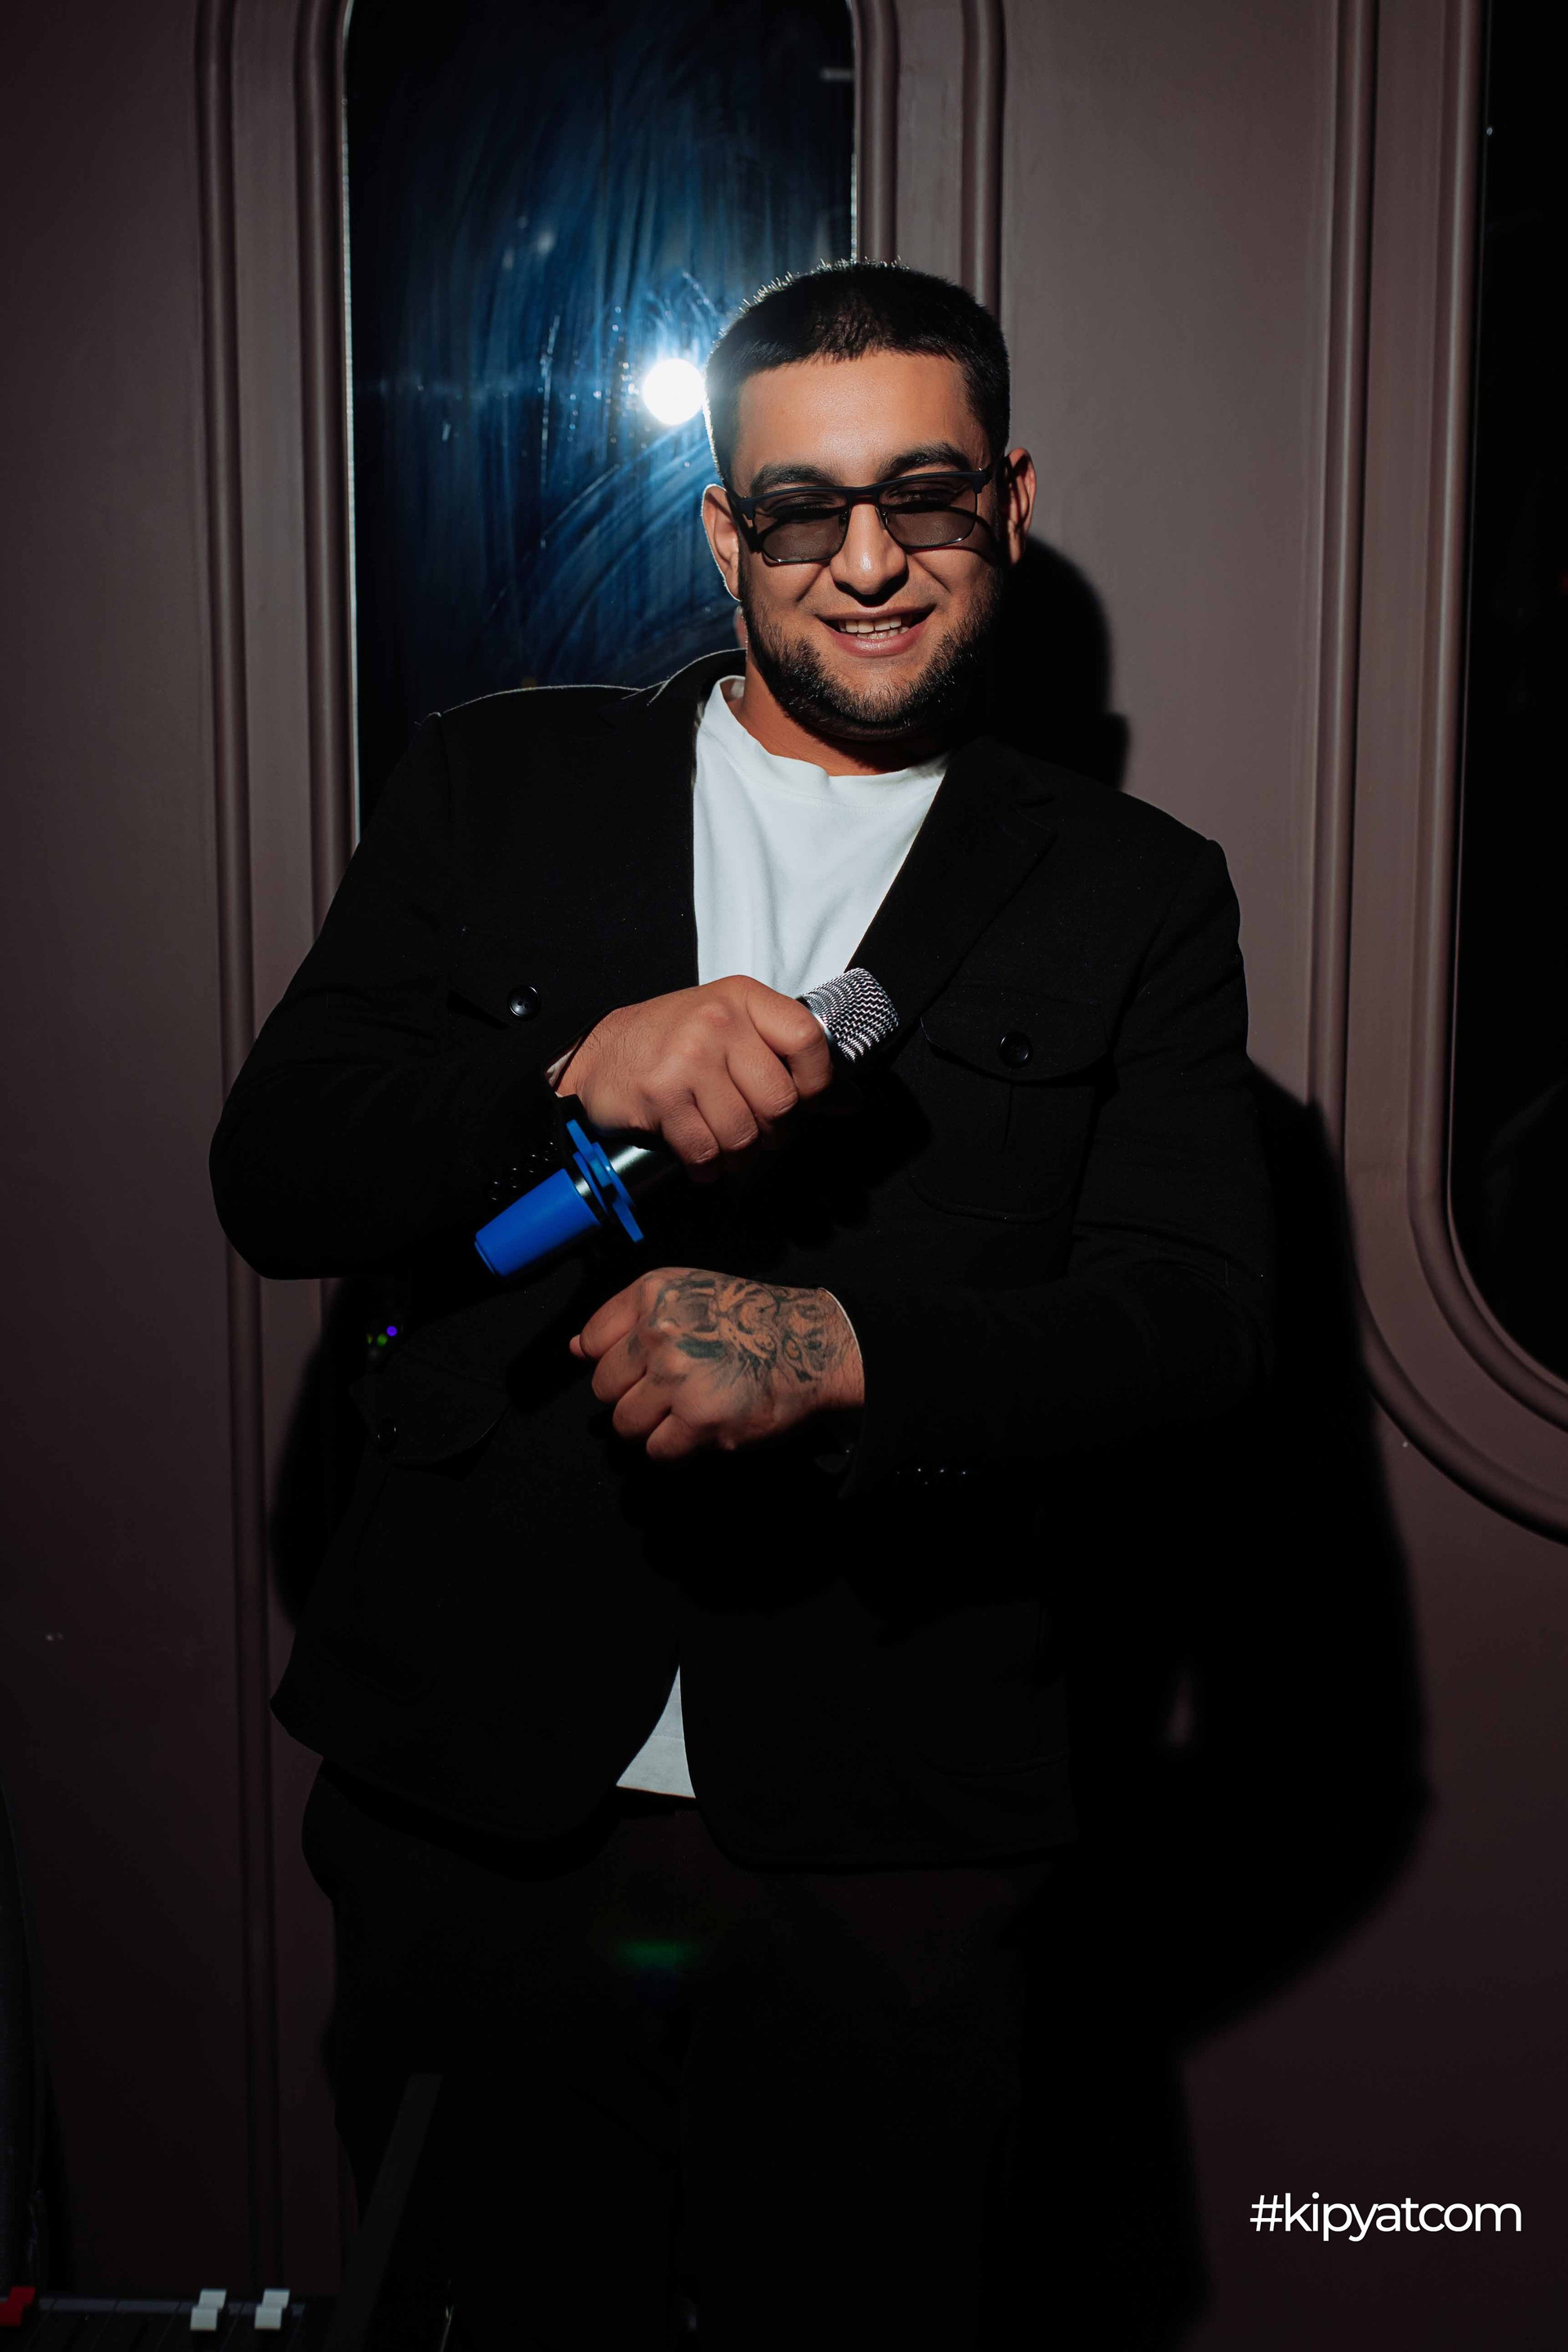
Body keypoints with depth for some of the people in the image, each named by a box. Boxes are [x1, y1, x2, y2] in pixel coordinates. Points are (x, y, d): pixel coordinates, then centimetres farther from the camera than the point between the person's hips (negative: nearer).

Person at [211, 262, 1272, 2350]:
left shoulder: (1132, 896, 5)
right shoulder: (497, 789, 8)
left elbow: (1197, 1317, -4)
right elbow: (274, 1172, 2)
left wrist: (845, 1351, -22)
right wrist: (576, 1076, -17)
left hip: (893, 1857, -1)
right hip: (477, 1804, 1)